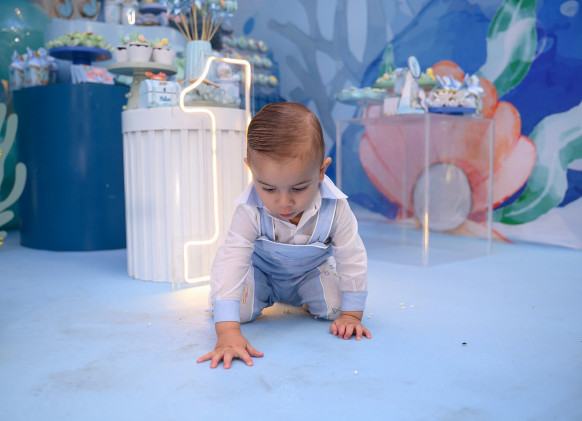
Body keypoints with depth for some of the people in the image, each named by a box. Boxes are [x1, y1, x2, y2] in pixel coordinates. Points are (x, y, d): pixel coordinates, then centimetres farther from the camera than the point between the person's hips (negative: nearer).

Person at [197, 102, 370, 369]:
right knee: (240, 309, -22)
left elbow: (352, 258, -22)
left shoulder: (335, 207, -33)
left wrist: (351, 314, -20)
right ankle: (265, 297, 15)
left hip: (311, 272, 2)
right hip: (261, 272, -1)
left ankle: (300, 299, 18)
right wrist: (227, 331, -51)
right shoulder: (249, 211, -37)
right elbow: (230, 261, -42)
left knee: (335, 306, -17)